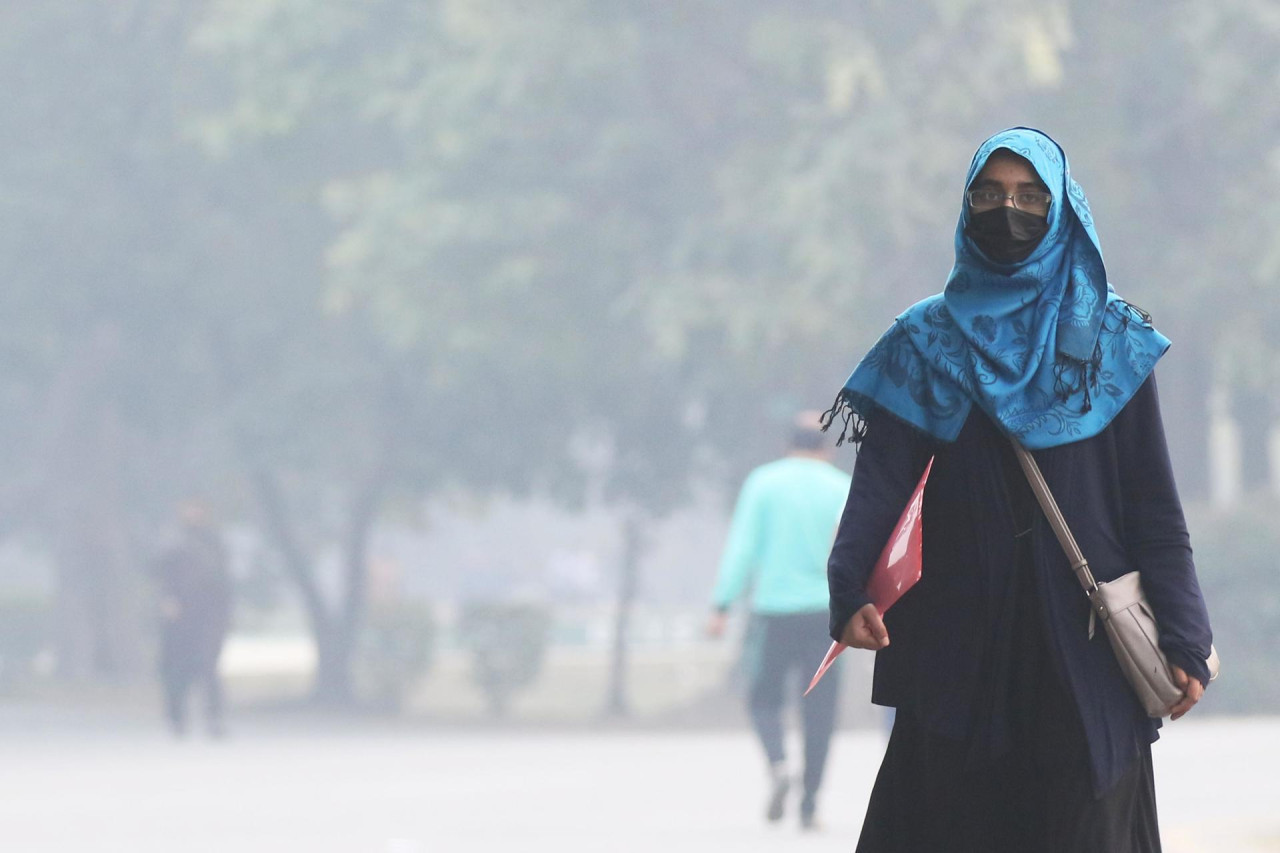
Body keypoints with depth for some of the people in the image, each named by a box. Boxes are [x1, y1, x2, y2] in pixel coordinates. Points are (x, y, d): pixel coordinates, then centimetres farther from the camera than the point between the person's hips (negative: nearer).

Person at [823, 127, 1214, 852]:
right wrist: (851, 591, -21)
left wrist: (1184, 639, -4)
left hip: (1082, 631, 0)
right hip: (962, 624, 1)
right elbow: (882, 477, -3)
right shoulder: (928, 342, 8)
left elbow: (1153, 502, 3)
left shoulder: (1112, 341, 6)